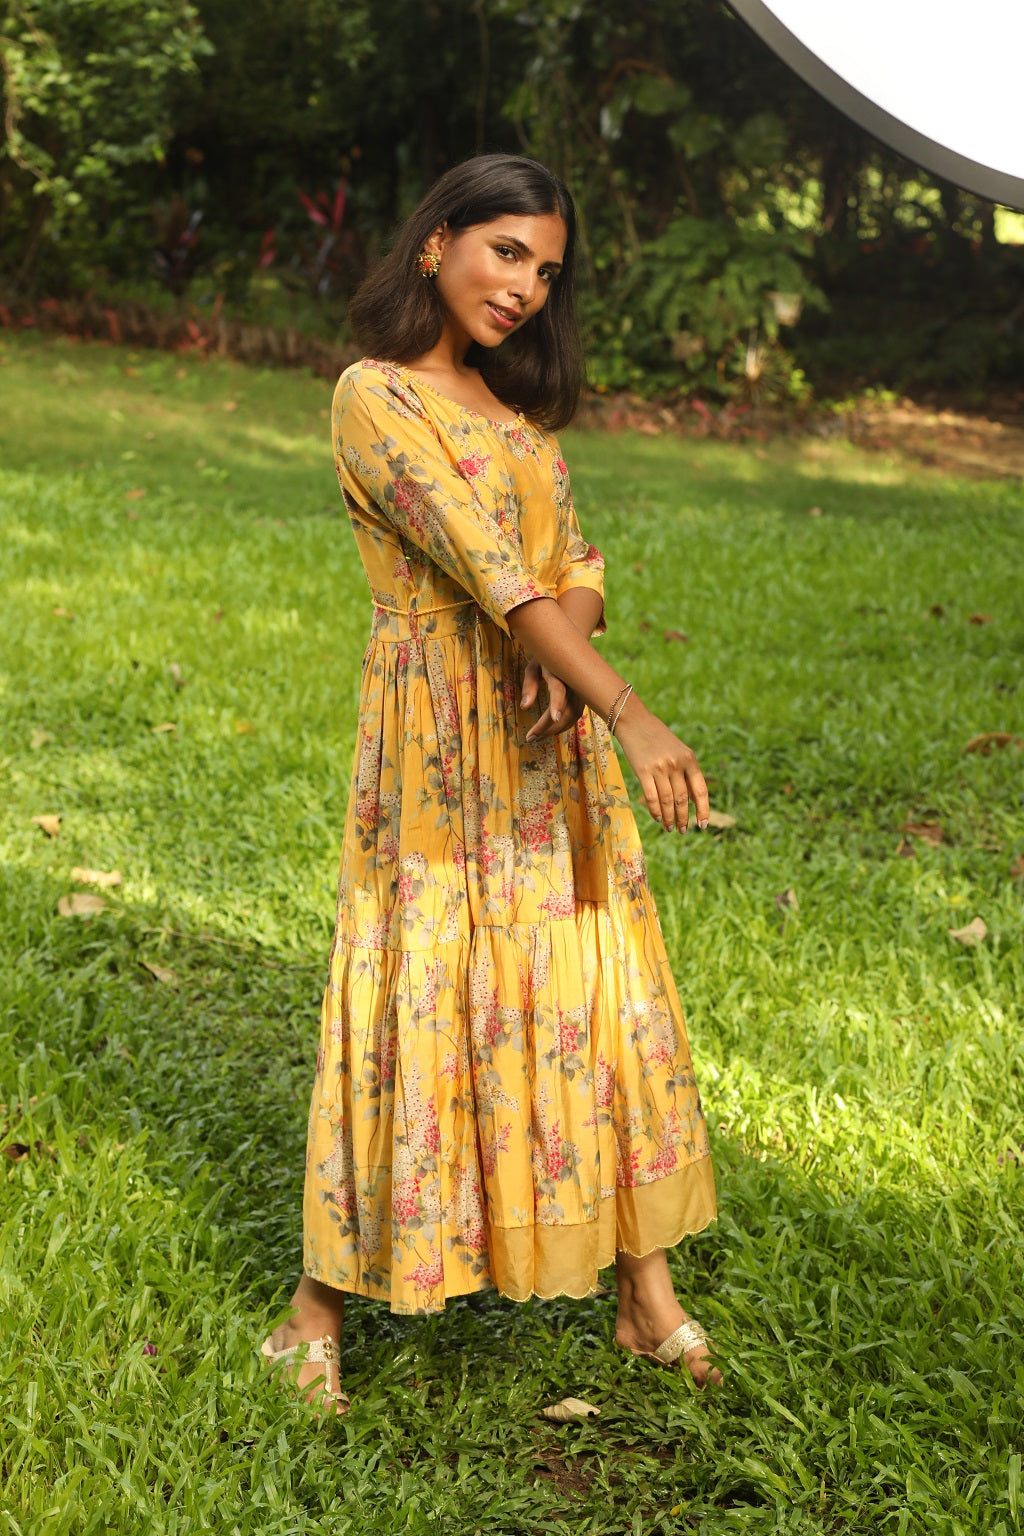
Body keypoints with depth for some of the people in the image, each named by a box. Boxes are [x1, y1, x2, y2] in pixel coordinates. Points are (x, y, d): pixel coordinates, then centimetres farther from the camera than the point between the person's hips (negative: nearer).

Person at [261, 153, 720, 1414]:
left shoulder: (514, 401, 15)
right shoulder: (374, 396, -10)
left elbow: (572, 565, 8)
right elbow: (488, 571, -20)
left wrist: (562, 666, -15)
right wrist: (630, 714, -27)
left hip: (549, 739, 7)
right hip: (439, 739, -7)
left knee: (602, 995, 7)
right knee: (418, 1003, -2)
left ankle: (645, 1291, 17)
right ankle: (319, 1310, 13)